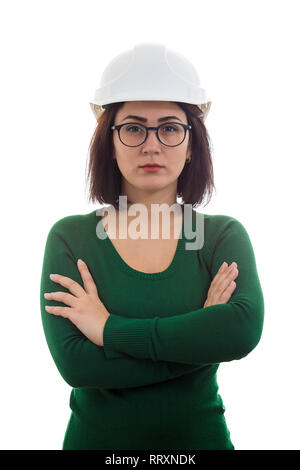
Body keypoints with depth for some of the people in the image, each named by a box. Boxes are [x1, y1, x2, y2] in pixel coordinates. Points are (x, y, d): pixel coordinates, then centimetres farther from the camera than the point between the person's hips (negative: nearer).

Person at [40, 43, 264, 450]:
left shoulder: (224, 236, -7)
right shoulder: (70, 237, -9)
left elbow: (246, 328, -26)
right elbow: (73, 363, -20)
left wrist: (109, 328, -23)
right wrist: (200, 339, -22)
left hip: (199, 435, 1)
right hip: (95, 436, 0)